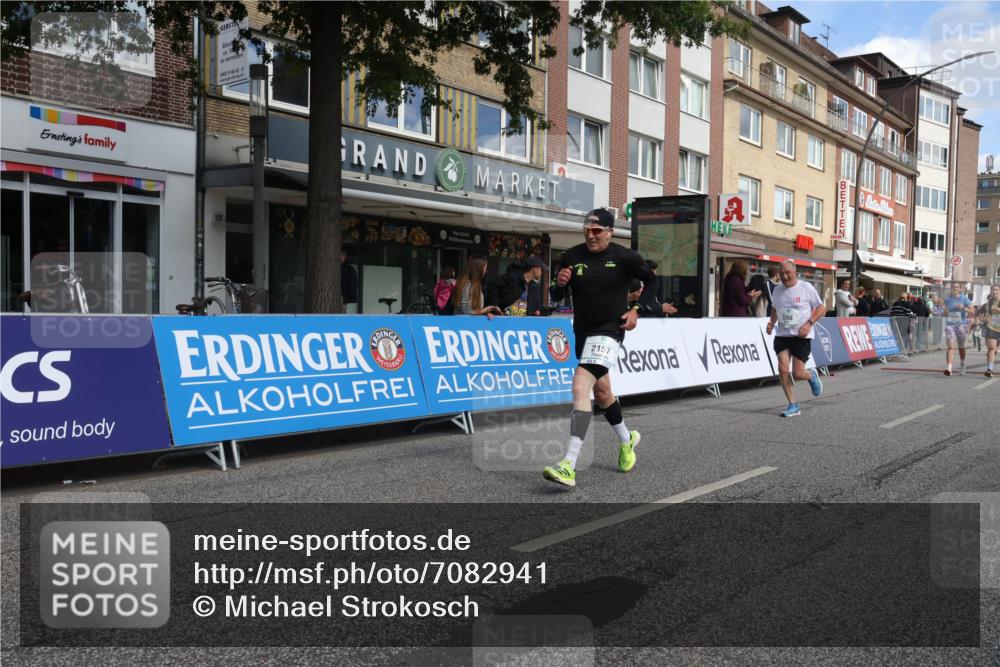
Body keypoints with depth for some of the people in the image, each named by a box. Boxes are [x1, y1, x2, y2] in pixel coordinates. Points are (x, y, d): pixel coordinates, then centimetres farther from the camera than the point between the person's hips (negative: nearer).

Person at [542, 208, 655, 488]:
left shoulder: (624, 257, -7)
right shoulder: (571, 256, 2)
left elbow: (654, 281, 8)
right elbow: (556, 296, 8)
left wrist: (637, 310, -1)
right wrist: (559, 284, -14)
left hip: (609, 331, -6)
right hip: (583, 332, 6)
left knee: (580, 386, -24)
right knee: (601, 391, 21)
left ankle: (568, 466, -29)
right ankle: (626, 439, 49)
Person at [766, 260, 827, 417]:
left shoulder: (806, 288, -5)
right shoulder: (777, 290, 9)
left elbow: (821, 308, -1)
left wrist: (809, 323, -15)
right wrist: (771, 322, 6)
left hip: (801, 336, -4)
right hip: (782, 334, 4)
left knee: (797, 374, -7)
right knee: (783, 369, -12)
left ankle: (811, 375, 32)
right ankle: (793, 406, 0)